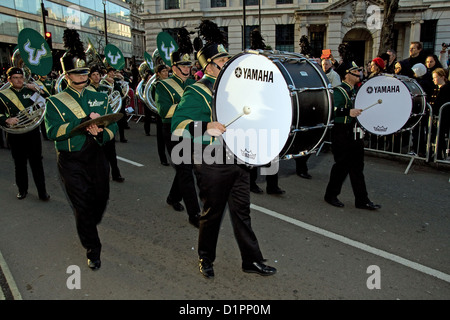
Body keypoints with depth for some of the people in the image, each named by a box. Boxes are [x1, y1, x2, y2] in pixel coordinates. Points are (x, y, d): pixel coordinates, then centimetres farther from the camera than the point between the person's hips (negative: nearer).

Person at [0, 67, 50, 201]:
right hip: (15, 135, 0)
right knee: (19, 163, 11)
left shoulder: (30, 91, 7)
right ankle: (22, 189, 26)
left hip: (33, 133, 0)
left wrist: (37, 89, -10)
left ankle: (42, 190, 9)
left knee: (36, 161, 2)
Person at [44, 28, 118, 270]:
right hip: (71, 162, -3)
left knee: (101, 199, 16)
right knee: (82, 207, 3)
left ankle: (89, 228, 48)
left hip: (96, 157, 4)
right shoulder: (56, 102, -4)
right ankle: (93, 250, 21)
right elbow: (52, 132, -20)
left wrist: (100, 134, -20)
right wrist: (85, 121, -30)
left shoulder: (99, 97, 6)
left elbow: (113, 125, 2)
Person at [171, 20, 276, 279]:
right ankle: (206, 259, 31)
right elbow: (178, 125, -21)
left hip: (238, 161, 6)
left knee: (242, 211, 13)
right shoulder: (197, 93, -10)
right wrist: (207, 126, -35)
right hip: (213, 166, -6)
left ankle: (252, 260, 25)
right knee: (212, 214, 9)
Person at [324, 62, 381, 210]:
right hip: (342, 134, -8)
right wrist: (348, 112, -36)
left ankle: (362, 200, 14)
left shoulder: (357, 91, 18)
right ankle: (331, 195, 16)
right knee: (342, 165, -2)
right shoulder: (339, 91, -8)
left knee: (357, 166, 9)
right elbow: (332, 110, -24)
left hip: (356, 134, 8)